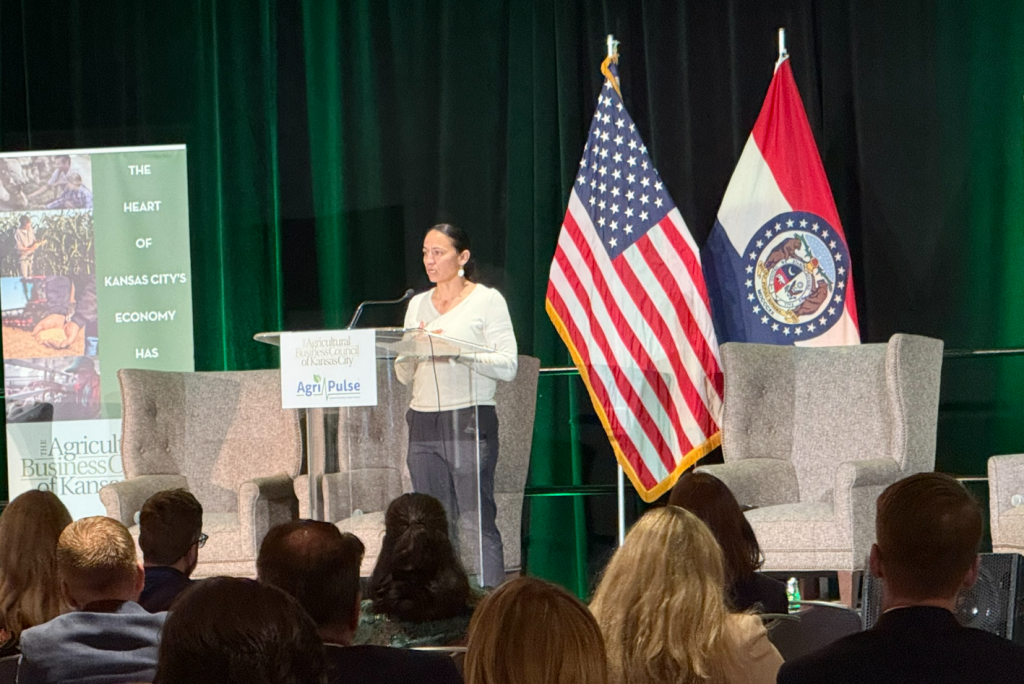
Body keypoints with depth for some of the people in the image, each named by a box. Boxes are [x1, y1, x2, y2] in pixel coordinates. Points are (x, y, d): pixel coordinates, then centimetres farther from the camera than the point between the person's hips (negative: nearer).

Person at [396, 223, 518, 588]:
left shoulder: (487, 300, 2)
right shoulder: (418, 304, 17)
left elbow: (507, 366, -7)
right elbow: (404, 375, 17)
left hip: (470, 420, -5)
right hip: (423, 422, 5)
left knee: (476, 521, -10)